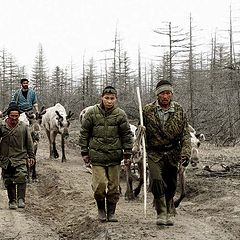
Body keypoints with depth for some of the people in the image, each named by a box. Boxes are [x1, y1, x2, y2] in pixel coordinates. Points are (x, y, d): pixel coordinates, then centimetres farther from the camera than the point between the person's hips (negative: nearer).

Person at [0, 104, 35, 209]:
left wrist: (31, 156, 8)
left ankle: (21, 199, -12)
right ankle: (12, 201, 18)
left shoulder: (23, 127, 1)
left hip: (20, 158, -1)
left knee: (21, 177, -17)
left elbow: (29, 143, 8)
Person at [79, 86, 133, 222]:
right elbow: (84, 133, 6)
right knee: (100, 184, -9)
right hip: (97, 155, -1)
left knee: (114, 186, 7)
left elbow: (127, 135, 6)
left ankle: (111, 212, 22)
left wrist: (127, 154, 3)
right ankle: (101, 208, 16)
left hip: (115, 155, 1)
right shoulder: (92, 113, 0)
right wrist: (85, 152, 5)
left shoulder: (120, 114, 1)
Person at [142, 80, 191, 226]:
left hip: (172, 153, 2)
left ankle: (170, 213, 24)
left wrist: (185, 153, -10)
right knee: (157, 181, -17)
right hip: (154, 153, -1)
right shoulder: (148, 111, -3)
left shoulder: (179, 111, 0)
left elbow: (185, 134, 0)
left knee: (171, 185, 6)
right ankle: (161, 213, -5)